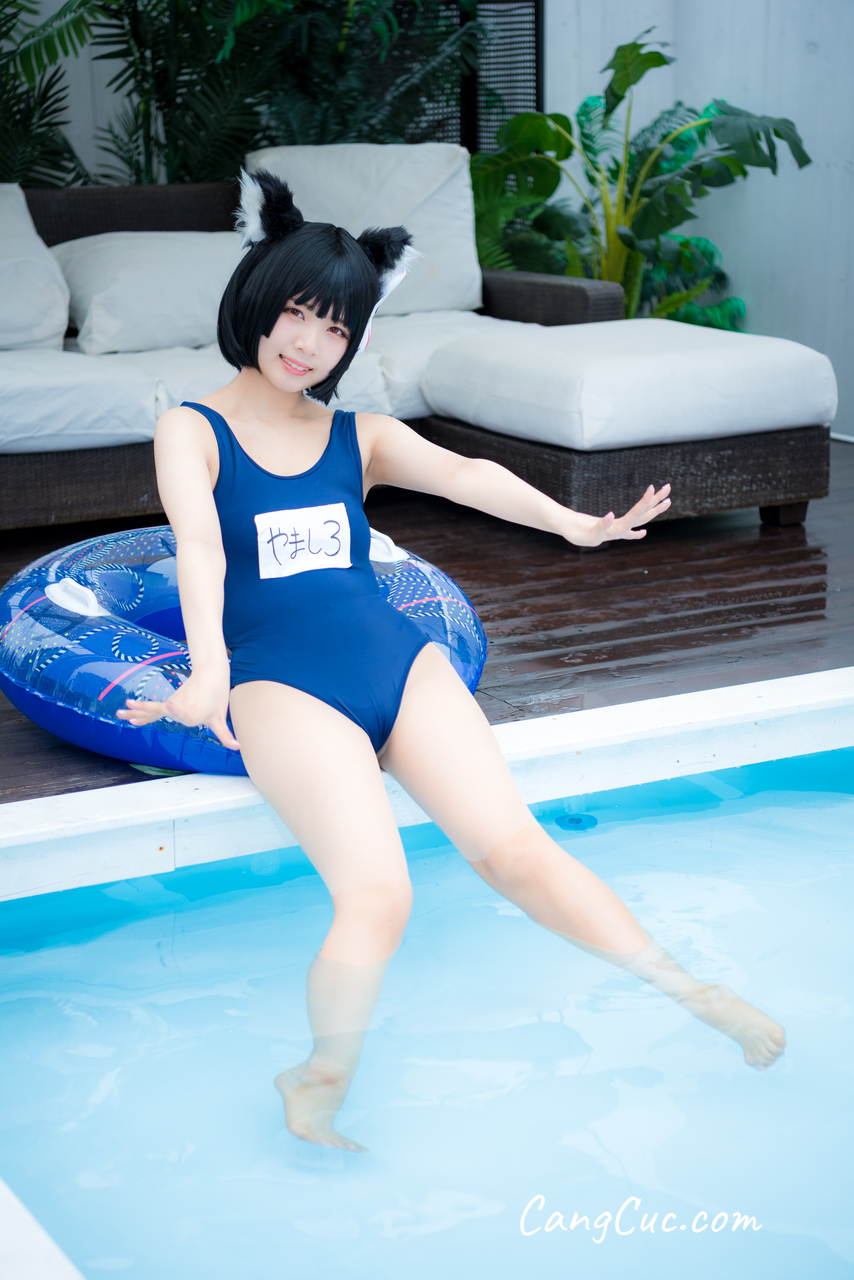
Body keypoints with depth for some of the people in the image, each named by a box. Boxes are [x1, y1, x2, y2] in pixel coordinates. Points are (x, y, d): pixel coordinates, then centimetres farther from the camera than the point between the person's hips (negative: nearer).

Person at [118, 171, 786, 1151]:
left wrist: (568, 521, -21)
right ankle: (320, 1089, -8)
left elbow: (462, 474, -1)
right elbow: (198, 545, -13)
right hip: (280, 684, -3)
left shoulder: (362, 436, 18)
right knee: (378, 895, -26)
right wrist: (207, 669, -32)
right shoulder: (192, 432, 7)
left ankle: (693, 993, -12)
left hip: (398, 662, 4)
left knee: (512, 848, -16)